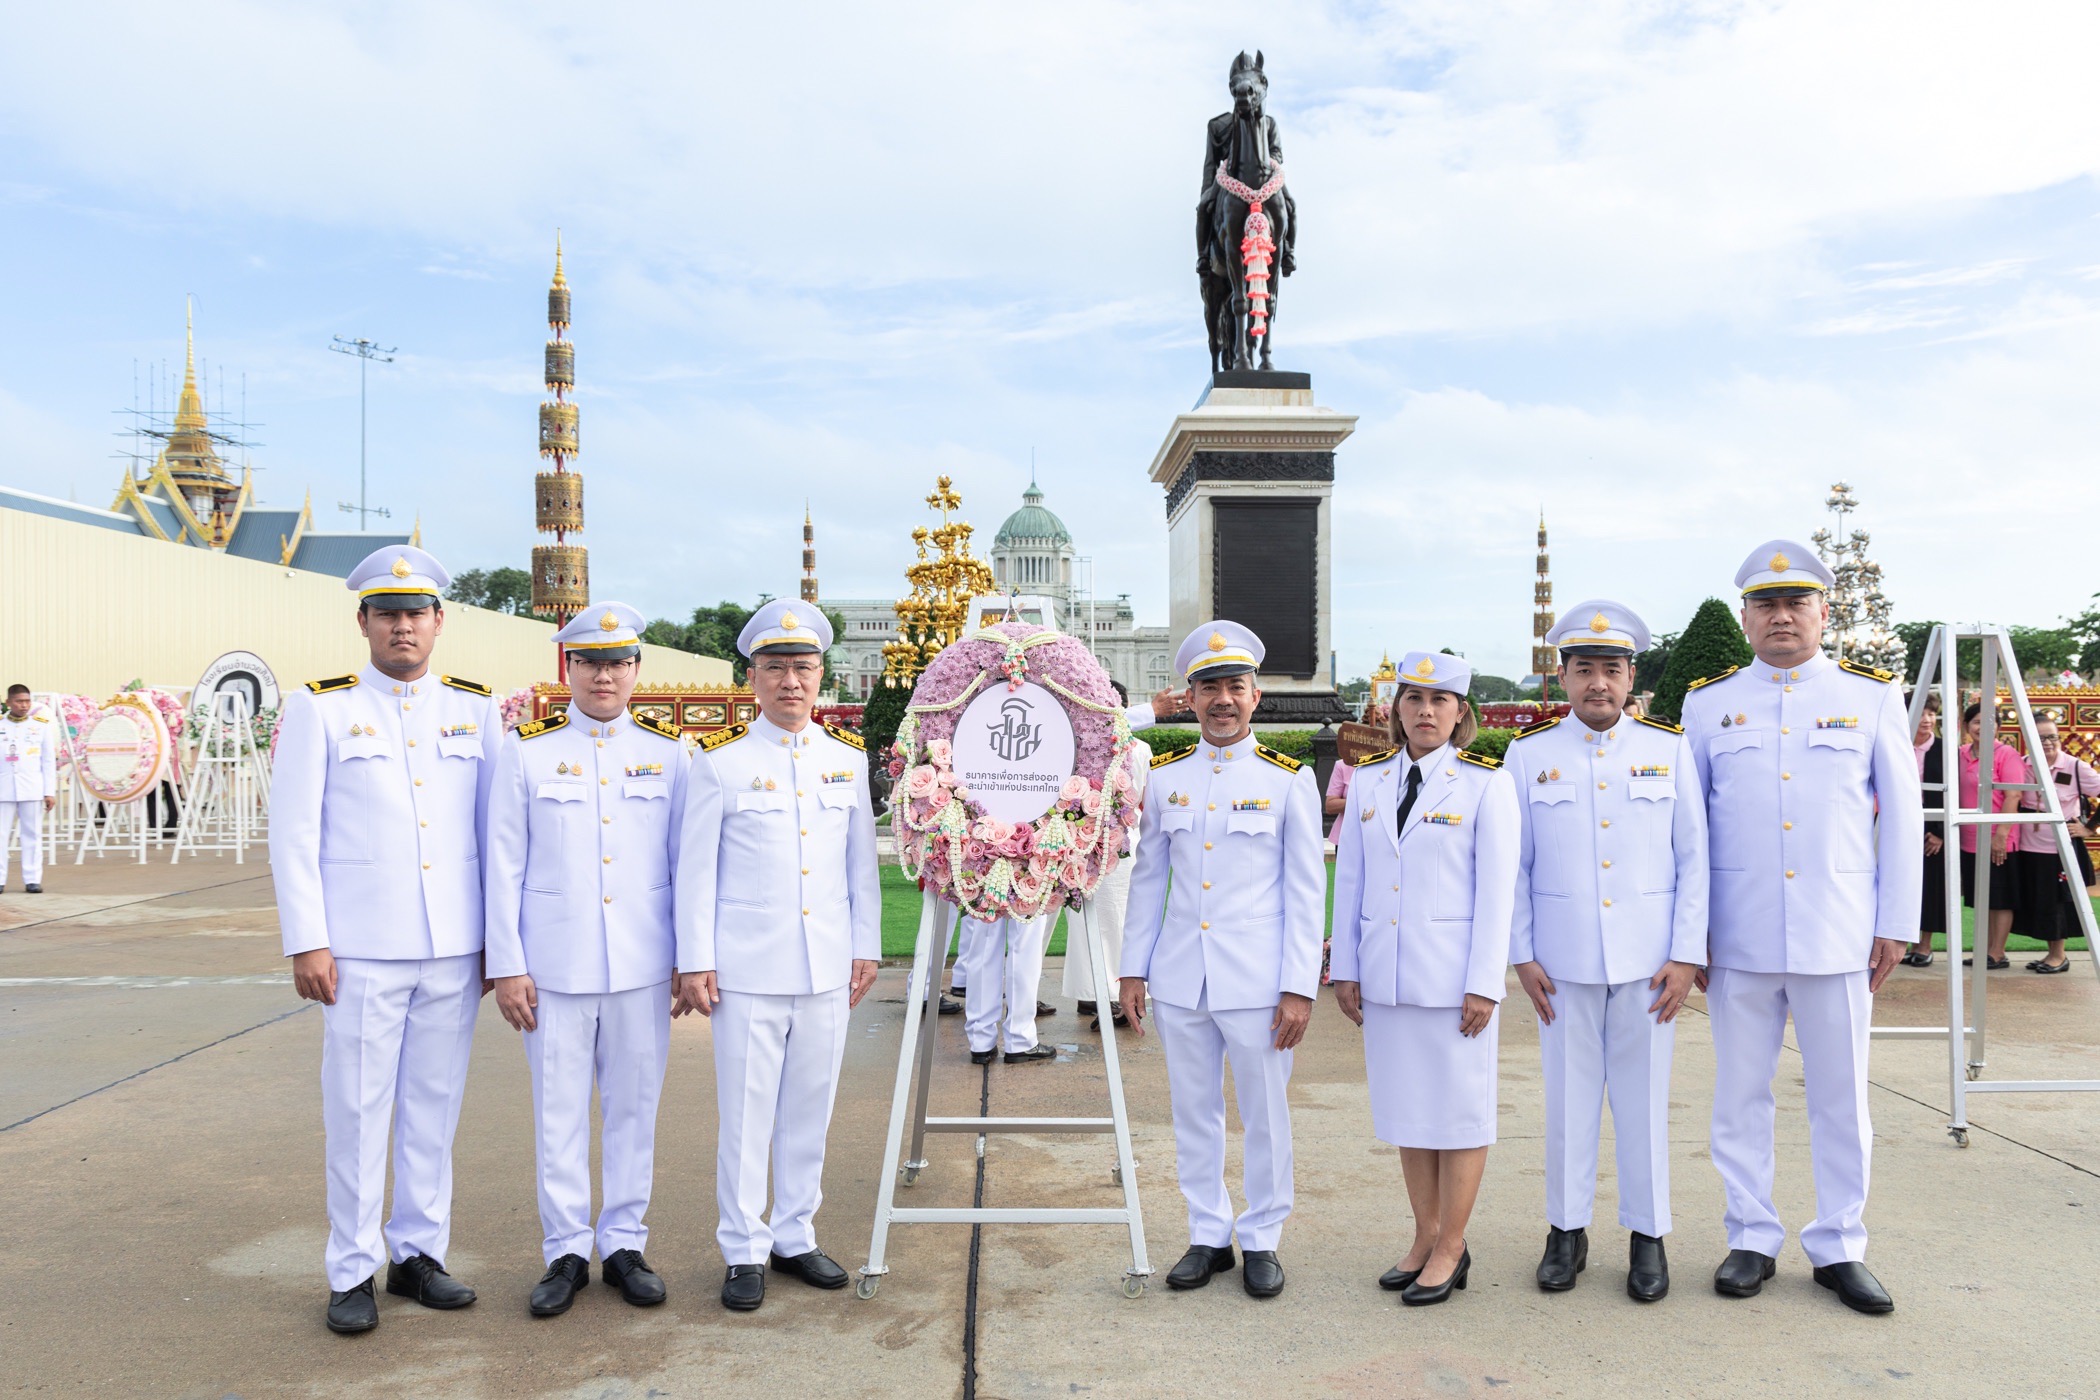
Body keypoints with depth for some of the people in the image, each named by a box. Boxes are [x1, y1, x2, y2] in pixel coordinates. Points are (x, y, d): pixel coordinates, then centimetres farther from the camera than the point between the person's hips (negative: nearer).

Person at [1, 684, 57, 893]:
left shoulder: (42, 726, 6)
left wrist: (50, 792, 2)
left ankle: (32, 880, 5)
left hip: (33, 789, 0)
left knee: (32, 834, 2)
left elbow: (49, 761, 6)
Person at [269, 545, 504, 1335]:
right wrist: (306, 943, -8)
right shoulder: (318, 709, 1)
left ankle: (418, 1253, 24)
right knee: (358, 1111, 4)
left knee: (435, 1107, 10)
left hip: (455, 950, 2)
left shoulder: (478, 710, 7)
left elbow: (499, 830, 8)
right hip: (361, 951, -2)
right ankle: (353, 1272, 17)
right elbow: (292, 833, -3)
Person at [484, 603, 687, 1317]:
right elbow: (504, 866, 1)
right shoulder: (527, 751, 1)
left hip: (642, 964, 1)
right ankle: (566, 1252, 20)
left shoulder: (667, 751, 4)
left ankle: (624, 1244, 23)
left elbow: (687, 862, 6)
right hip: (554, 968, -1)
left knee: (634, 1106, 9)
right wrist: (507, 966, -3)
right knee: (560, 1112, 7)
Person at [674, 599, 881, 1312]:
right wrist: (694, 961, -4)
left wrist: (866, 947, 10)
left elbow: (862, 863, 13)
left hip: (828, 969, 3)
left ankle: (795, 1237, 26)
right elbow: (696, 868, 0)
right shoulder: (720, 762, -1)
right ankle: (745, 1252, 16)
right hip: (747, 970, -3)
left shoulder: (849, 759, 8)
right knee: (746, 1112, 3)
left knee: (809, 1109, 11)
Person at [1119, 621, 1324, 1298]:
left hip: (1257, 983, -3)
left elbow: (1307, 892, -3)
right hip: (1179, 982, 3)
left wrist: (1300, 987, -8)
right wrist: (1133, 969, 7)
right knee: (1193, 1115, 12)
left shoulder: (1289, 780, -3)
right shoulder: (1165, 777, 6)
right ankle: (1209, 1236, 27)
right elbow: (1147, 879, 11)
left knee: (1264, 1115, 8)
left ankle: (1262, 1240, 24)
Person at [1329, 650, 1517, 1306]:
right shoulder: (1367, 780, 8)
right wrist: (1346, 970, 7)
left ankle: (1452, 1248, 17)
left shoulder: (1486, 782, -3)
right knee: (1406, 1108, 12)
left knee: (1459, 1109, 4)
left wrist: (1483, 983, -11)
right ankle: (1425, 1237, 25)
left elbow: (1496, 889, -6)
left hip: (1454, 975, -4)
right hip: (1385, 976, 4)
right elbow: (1349, 880, 10)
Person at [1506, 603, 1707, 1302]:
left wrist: (1686, 955, -3)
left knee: (1644, 1098, 8)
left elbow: (1693, 857, 3)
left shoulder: (1669, 748, 3)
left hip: (1648, 959, 0)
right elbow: (1515, 865, 4)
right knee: (1568, 1096, 8)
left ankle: (1648, 1236, 22)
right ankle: (1567, 1231, 22)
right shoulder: (1529, 753, 2)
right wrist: (1522, 955, -1)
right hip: (1562, 962, 0)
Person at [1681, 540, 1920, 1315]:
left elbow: (1902, 816, 6)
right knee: (1741, 1095, 8)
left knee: (1842, 1099, 8)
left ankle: (1839, 1247, 21)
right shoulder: (1709, 703, 5)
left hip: (1839, 938, 0)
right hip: (1737, 939, 1)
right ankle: (1752, 1240, 21)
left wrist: (1896, 923, 2)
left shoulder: (1872, 698, 5)